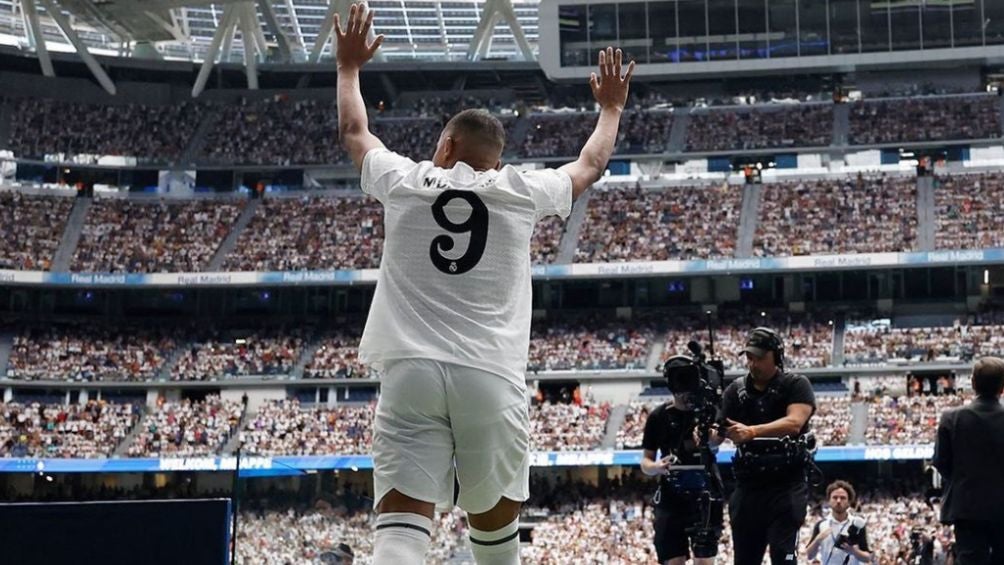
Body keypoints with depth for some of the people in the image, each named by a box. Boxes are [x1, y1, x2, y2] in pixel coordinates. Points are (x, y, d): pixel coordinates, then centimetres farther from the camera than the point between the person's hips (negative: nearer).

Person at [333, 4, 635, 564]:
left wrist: (349, 67, 50)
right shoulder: (522, 191, 11)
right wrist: (611, 107, 49)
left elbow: (354, 131, 33)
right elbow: (591, 165, 31)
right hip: (491, 377, 1)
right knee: (494, 520, 20)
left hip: (411, 370, 0)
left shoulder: (404, 180, 12)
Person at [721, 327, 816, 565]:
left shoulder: (796, 385, -4)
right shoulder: (736, 391, 9)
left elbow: (794, 423, -22)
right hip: (748, 486, 5)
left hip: (786, 485, -4)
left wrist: (752, 431, -35)